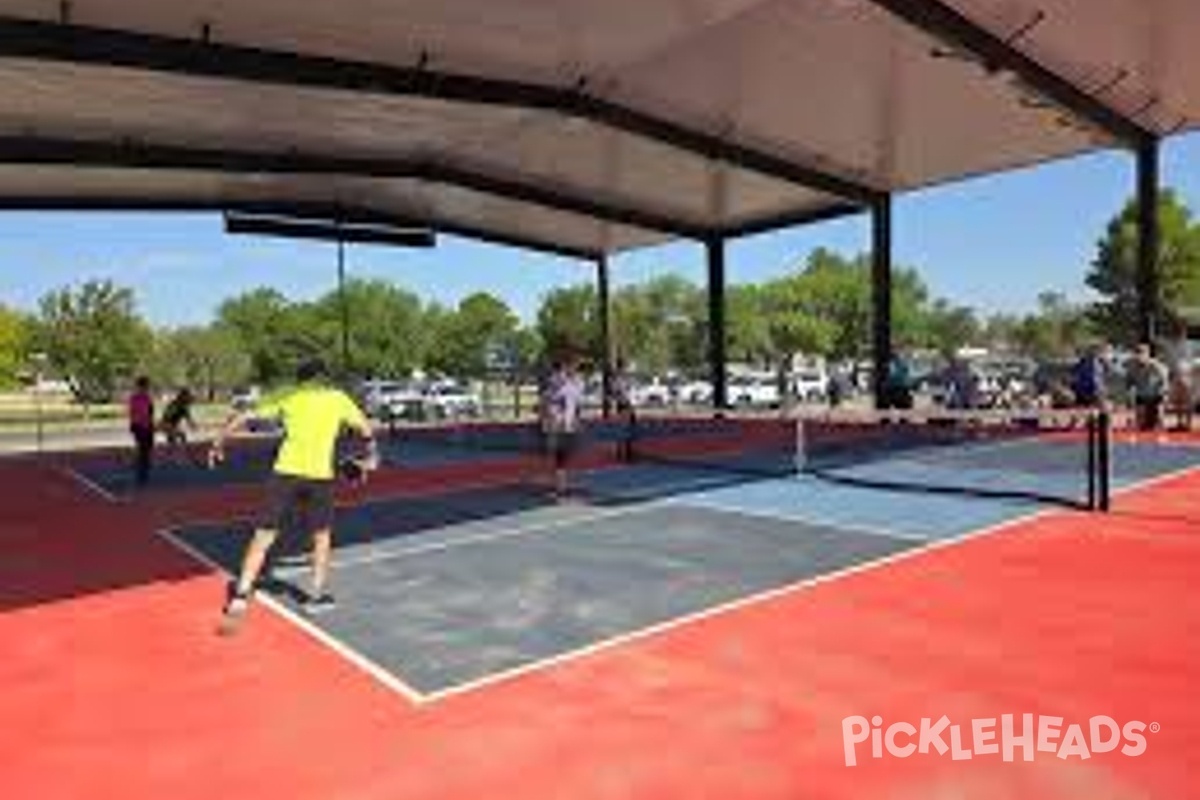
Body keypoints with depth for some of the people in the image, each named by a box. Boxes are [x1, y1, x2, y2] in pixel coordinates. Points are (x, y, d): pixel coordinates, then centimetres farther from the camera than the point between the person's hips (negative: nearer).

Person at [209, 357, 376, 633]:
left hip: (286, 472, 0)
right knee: (322, 536, 20)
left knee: (263, 537, 7)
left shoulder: (287, 397, 11)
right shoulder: (338, 398, 12)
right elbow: (365, 428, 21)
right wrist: (371, 456, 37)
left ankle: (240, 596, 0)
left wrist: (218, 443, 21)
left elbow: (244, 417, 9)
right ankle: (317, 595, 26)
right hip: (320, 475, 0)